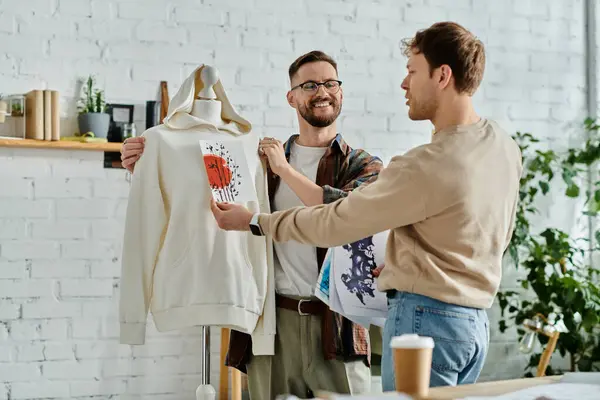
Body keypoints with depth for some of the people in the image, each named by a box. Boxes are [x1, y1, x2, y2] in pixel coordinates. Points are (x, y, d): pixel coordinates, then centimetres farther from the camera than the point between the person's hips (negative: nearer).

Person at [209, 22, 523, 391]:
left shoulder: (425, 167, -21)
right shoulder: (507, 148, 5)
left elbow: (336, 222, -13)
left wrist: (254, 222, 0)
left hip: (425, 316, -8)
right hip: (477, 321, 8)